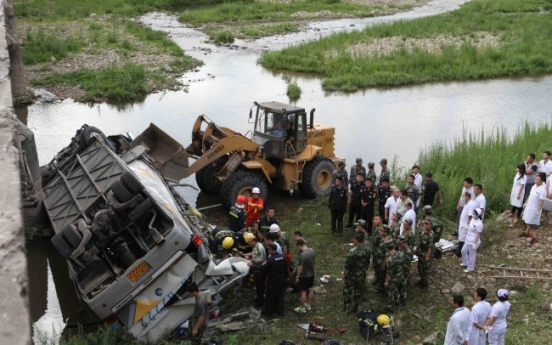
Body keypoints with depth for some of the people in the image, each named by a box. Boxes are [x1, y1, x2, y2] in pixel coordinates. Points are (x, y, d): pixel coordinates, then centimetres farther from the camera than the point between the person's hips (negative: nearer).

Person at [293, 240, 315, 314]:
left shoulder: (302, 255, -30)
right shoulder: (312, 250, -7)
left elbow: (300, 267, -24)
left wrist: (297, 277, -12)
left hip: (304, 276, -8)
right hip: (311, 274, 8)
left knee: (303, 292, 5)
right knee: (310, 289, 20)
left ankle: (302, 308, 18)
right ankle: (308, 305, 37)